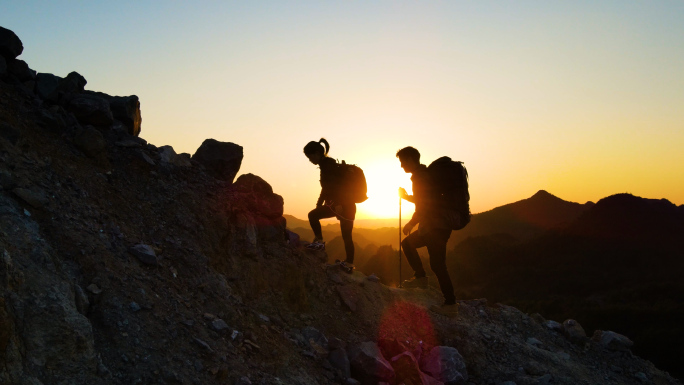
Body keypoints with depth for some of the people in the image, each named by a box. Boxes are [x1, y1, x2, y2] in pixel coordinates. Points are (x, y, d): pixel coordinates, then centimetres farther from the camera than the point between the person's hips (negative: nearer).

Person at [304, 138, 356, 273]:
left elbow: (336, 185, -22)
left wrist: (338, 204, -28)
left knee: (313, 215, -9)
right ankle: (349, 263, 13)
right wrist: (319, 205, 28)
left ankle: (319, 241, -4)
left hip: (342, 204, -10)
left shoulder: (328, 164, -11)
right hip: (348, 205, 10)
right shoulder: (326, 164, 19)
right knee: (346, 236, 10)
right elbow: (326, 188, 26)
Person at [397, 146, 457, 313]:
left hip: (436, 227, -11)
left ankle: (450, 302, -2)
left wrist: (411, 223, -13)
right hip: (431, 226, 11)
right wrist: (406, 196, 28)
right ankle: (420, 277, 16)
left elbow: (423, 205, -21)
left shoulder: (420, 177, -14)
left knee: (437, 263, -8)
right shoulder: (423, 174, 17)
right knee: (407, 243, 19)